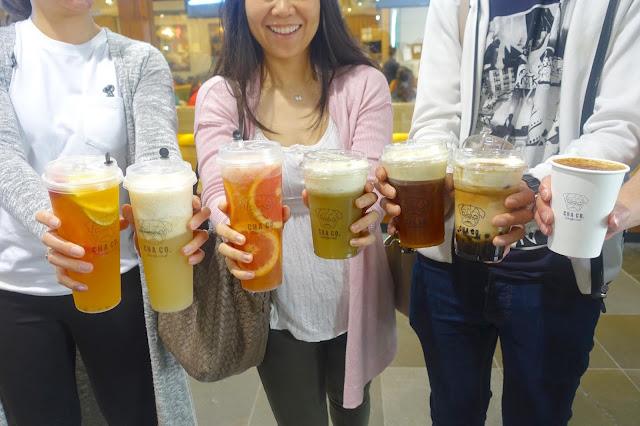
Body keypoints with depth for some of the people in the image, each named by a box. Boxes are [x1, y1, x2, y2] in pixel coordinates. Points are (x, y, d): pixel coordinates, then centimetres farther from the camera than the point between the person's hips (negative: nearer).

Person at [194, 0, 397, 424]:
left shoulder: (363, 84, -7)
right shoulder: (220, 95, -7)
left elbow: (372, 187, -17)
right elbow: (217, 190, -19)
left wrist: (366, 207, -41)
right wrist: (227, 226, -42)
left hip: (353, 304, 1)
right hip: (277, 309, -1)